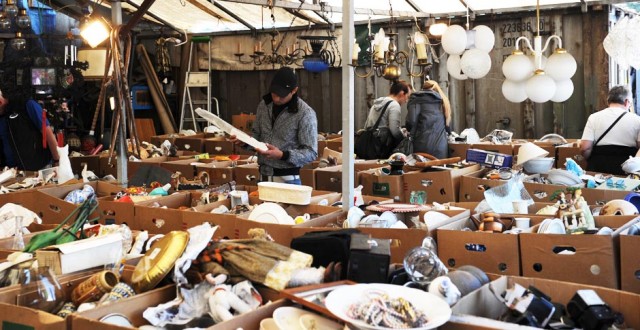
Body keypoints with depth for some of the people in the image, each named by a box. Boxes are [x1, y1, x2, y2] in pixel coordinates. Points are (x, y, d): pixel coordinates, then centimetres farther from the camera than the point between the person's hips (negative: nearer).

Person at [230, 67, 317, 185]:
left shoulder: (305, 113, -14)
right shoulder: (264, 104, 3)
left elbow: (311, 153, -14)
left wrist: (282, 155, -27)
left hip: (287, 179, -5)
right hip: (263, 176, 5)